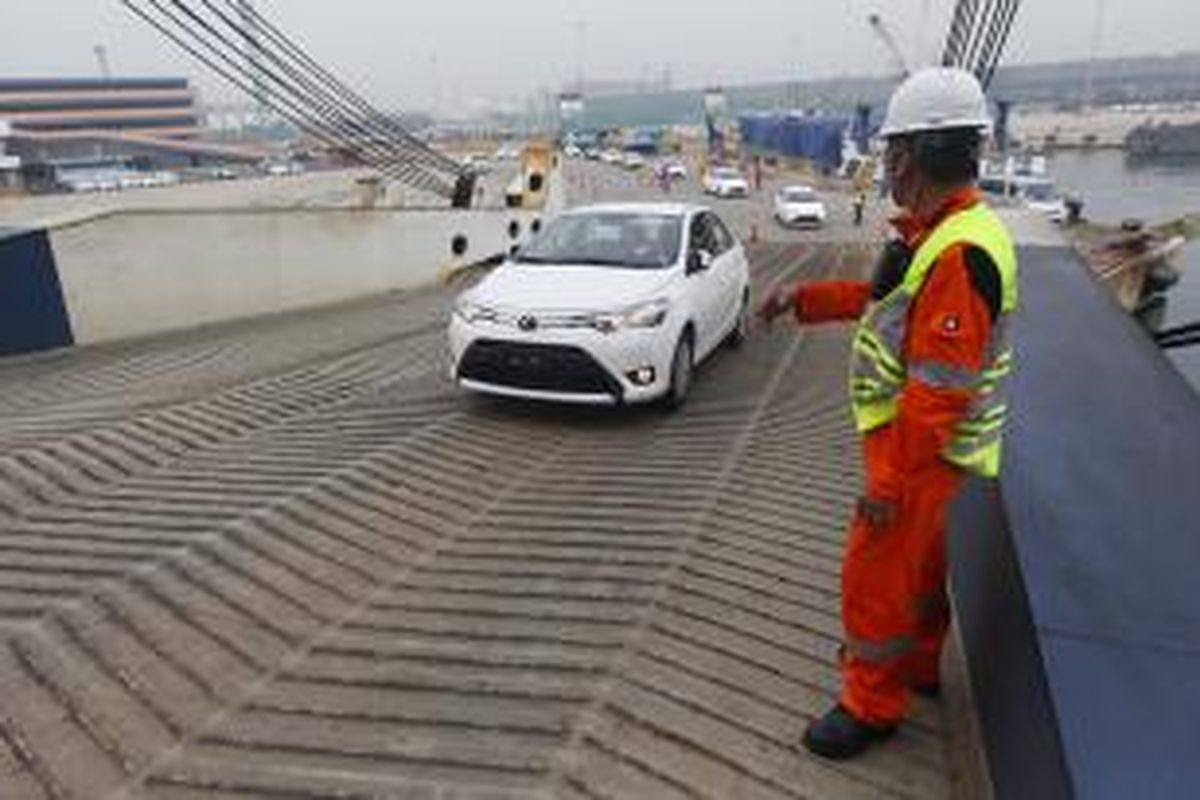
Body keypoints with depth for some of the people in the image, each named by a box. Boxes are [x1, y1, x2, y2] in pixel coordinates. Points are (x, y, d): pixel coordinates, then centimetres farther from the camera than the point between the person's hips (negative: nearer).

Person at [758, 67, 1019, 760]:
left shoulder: (961, 253, -28)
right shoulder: (935, 232, 4)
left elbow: (940, 390, -30)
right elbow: (887, 300, 18)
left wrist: (891, 481, -24)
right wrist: (804, 298, 12)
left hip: (922, 451, -10)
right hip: (915, 441, 10)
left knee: (875, 577, 3)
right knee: (919, 562, 25)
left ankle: (872, 705, 22)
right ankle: (918, 664, 46)